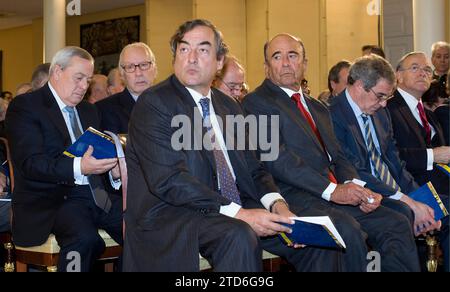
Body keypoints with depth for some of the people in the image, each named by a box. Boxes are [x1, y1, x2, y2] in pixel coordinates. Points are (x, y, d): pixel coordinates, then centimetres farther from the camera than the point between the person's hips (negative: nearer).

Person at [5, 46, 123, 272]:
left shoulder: (89, 110, 22)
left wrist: (113, 170, -3)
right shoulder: (24, 106, -2)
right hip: (51, 197, -6)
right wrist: (79, 167, -30)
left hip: (93, 194, 7)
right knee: (84, 237, -35)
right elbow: (30, 162, -14)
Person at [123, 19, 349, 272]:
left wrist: (276, 203, -8)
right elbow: (168, 180, -17)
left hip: (236, 210, 7)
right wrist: (237, 213, -24)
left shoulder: (230, 106, 17)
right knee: (238, 236, -36)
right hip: (171, 214, -7)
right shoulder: (154, 104, -7)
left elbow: (252, 169, 14)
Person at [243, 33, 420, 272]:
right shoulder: (257, 102, 1)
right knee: (347, 228, -32)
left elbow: (337, 157, 20)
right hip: (293, 196, -7)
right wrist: (332, 190, -16)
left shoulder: (318, 108, 26)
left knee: (397, 224, -10)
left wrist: (356, 188, -3)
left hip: (336, 195, 8)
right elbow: (276, 158, -11)